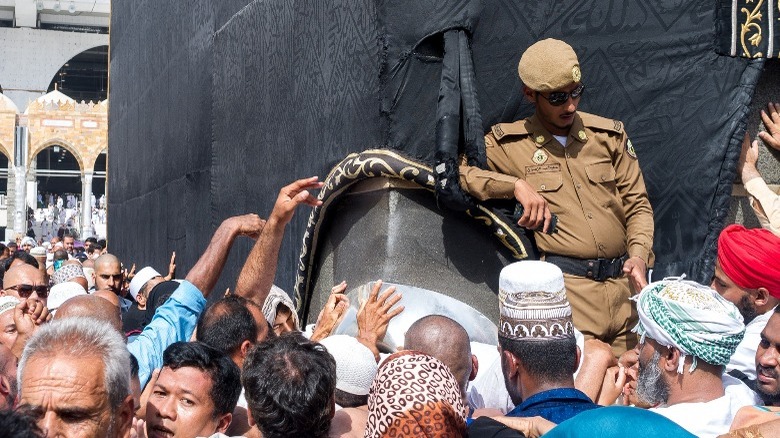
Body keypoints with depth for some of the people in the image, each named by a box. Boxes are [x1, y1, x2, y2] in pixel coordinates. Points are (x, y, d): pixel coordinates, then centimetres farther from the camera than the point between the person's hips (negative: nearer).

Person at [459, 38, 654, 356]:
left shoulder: (608, 134, 14)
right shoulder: (508, 144, 4)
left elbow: (637, 204, 16)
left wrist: (639, 256, -3)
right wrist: (515, 185, -12)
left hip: (623, 283, 4)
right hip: (567, 285, -4)